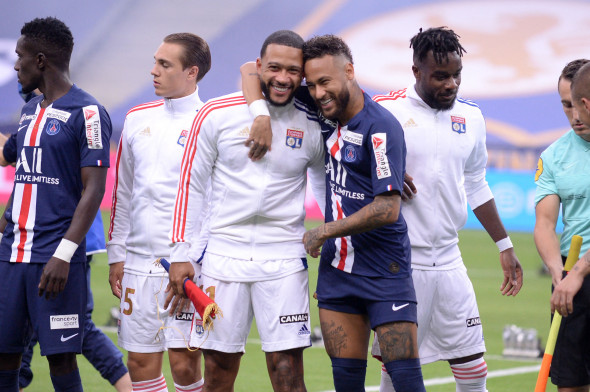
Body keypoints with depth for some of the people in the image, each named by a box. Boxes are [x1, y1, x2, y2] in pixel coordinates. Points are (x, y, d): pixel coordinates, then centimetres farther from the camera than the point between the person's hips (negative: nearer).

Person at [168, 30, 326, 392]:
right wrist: (181, 254, 1)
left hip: (284, 259, 0)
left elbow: (328, 186, 15)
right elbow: (191, 185, 4)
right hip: (224, 254, 0)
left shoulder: (313, 126, 1)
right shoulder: (217, 115, -2)